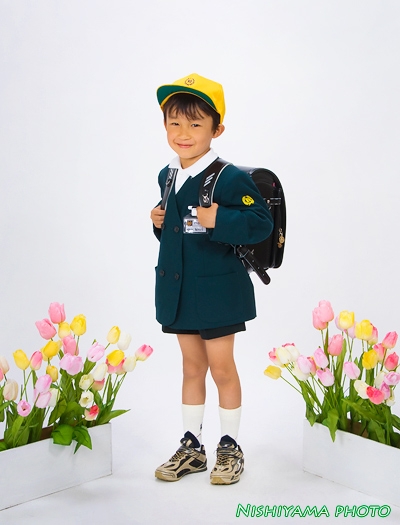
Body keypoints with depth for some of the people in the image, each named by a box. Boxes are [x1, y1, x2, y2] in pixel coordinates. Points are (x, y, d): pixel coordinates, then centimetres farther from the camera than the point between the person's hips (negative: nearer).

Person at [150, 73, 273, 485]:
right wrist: (160, 223, 0)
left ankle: (230, 447, 25)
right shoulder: (166, 177, 7)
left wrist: (219, 220, -30)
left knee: (222, 369, 6)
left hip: (217, 291, -6)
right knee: (192, 367, 17)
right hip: (178, 289, 7)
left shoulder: (229, 178, -16)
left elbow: (261, 223, -20)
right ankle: (191, 446, 29)